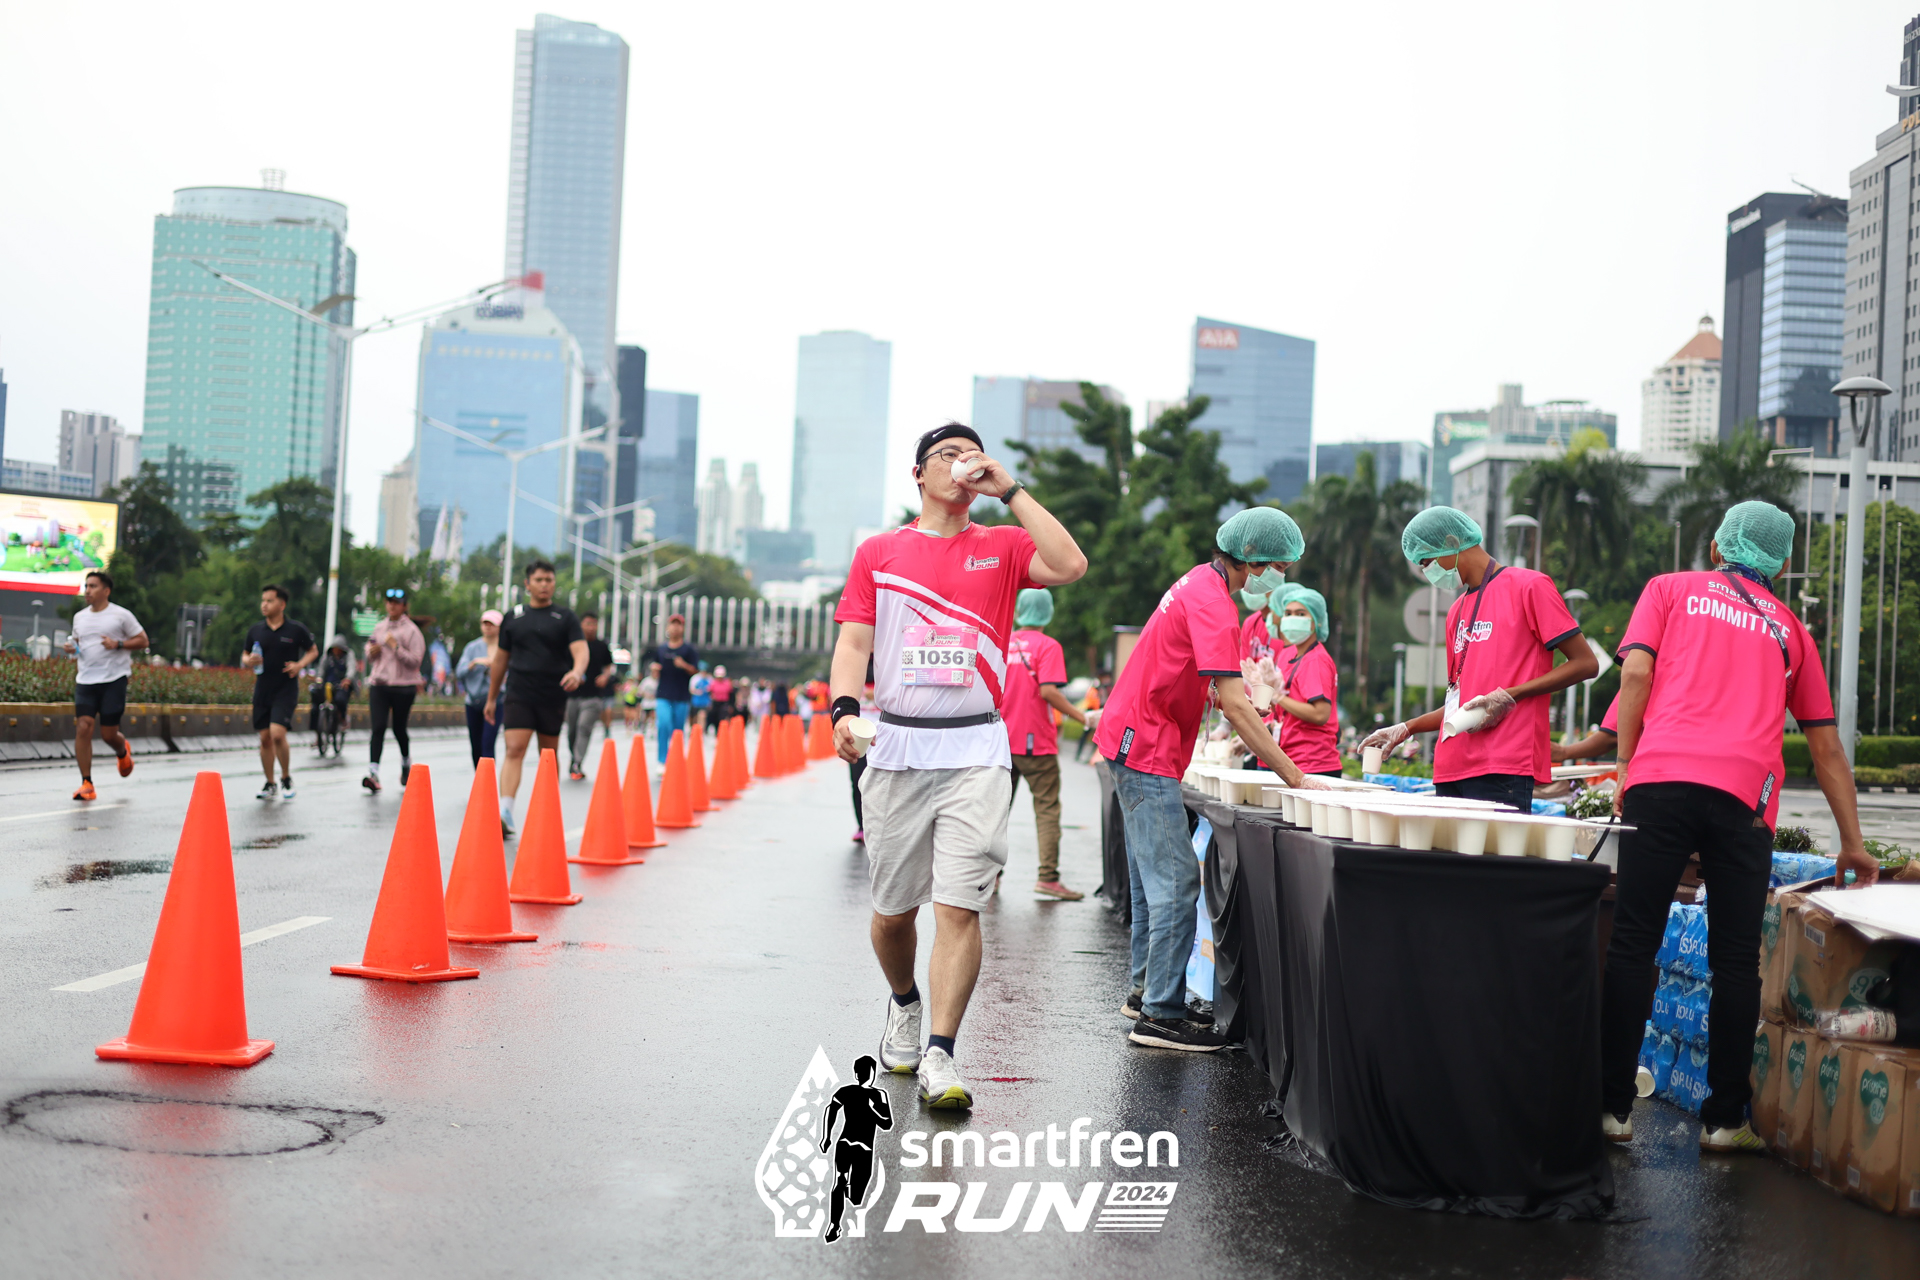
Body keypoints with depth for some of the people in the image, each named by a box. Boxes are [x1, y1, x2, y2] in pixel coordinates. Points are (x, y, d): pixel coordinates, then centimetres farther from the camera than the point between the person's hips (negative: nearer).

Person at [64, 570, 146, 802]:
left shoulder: (121, 615, -1)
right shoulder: (79, 617, 14)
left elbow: (143, 641, 0)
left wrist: (118, 644, -15)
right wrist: (72, 648, 4)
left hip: (114, 680, -4)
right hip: (85, 681, 4)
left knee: (109, 733, -1)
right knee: (83, 728, -11)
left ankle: (123, 752, 38)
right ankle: (86, 783, -6)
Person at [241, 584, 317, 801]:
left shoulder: (297, 630, -4)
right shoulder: (255, 630, 5)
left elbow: (313, 651, 9)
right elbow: (245, 656, 16)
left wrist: (299, 664, -9)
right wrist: (248, 661, -8)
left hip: (286, 690, -4)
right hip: (262, 691, 4)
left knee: (277, 734, -18)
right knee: (265, 739, 6)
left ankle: (286, 779, 3)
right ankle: (270, 785, 20)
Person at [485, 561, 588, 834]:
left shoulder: (565, 617, 4)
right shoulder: (513, 617, 10)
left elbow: (580, 650, -9)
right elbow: (501, 659, 17)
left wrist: (577, 672, -32)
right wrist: (491, 698, 18)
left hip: (553, 697, 0)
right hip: (518, 695, 0)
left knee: (549, 755, 11)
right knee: (514, 750, -14)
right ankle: (504, 814, -24)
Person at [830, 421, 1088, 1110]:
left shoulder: (1002, 547, 9)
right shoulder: (878, 552, 10)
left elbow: (1070, 566, -10)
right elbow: (854, 641, 3)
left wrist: (1010, 490, -6)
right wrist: (844, 707, -15)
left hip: (976, 752, -1)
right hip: (896, 747, 1)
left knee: (958, 905, -10)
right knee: (893, 907, 10)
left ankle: (939, 1057, -8)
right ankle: (904, 1004, 38)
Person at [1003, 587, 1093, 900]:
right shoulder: (1048, 646, -8)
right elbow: (1048, 691, -19)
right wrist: (1083, 718, -14)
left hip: (1001, 741, 5)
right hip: (1036, 742, -5)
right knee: (1047, 809, 0)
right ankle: (1048, 877, -6)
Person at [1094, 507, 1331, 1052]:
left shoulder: (1201, 582, 13)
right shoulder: (1212, 602, -19)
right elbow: (1235, 706, -25)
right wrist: (1295, 777, -24)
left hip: (1136, 745, 11)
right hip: (1146, 748, -11)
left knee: (1154, 878, 15)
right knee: (1176, 880, -10)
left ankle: (1147, 991, 23)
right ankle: (1161, 1014, -9)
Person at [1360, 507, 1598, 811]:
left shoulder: (1529, 586, 0)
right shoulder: (1457, 612, 22)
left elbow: (1586, 663, -4)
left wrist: (1508, 696, -12)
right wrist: (1406, 729, 15)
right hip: (1452, 769, 7)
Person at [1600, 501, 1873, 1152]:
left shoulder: (1670, 588, 20)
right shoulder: (1789, 627, 24)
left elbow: (1636, 671, 3)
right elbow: (1825, 745, 24)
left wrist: (1626, 768, 7)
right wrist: (1852, 843, 27)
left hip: (1661, 780, -1)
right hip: (1745, 794, 1)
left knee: (1632, 945, 1)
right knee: (1736, 959, 6)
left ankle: (1613, 1105, 1)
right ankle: (1724, 1118, 7)